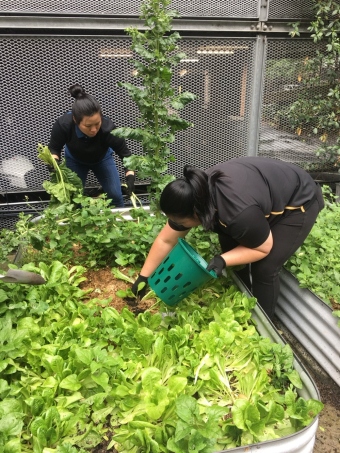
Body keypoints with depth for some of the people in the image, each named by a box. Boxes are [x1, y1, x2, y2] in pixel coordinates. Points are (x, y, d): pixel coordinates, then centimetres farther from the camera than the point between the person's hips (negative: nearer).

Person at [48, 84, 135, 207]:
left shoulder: (107, 128, -41)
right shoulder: (63, 124, -37)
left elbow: (125, 153, -30)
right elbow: (53, 148, -18)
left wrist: (130, 177, -43)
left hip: (102, 159, 0)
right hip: (75, 160, 1)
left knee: (115, 195, -4)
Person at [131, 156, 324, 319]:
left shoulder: (238, 213, -42)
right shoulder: (195, 197, -19)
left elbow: (264, 248, -21)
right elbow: (165, 240, -9)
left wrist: (223, 260, -31)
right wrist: (143, 277, -5)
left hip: (299, 202, -7)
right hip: (268, 191, 7)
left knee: (265, 268, -11)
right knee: (229, 245, 2)